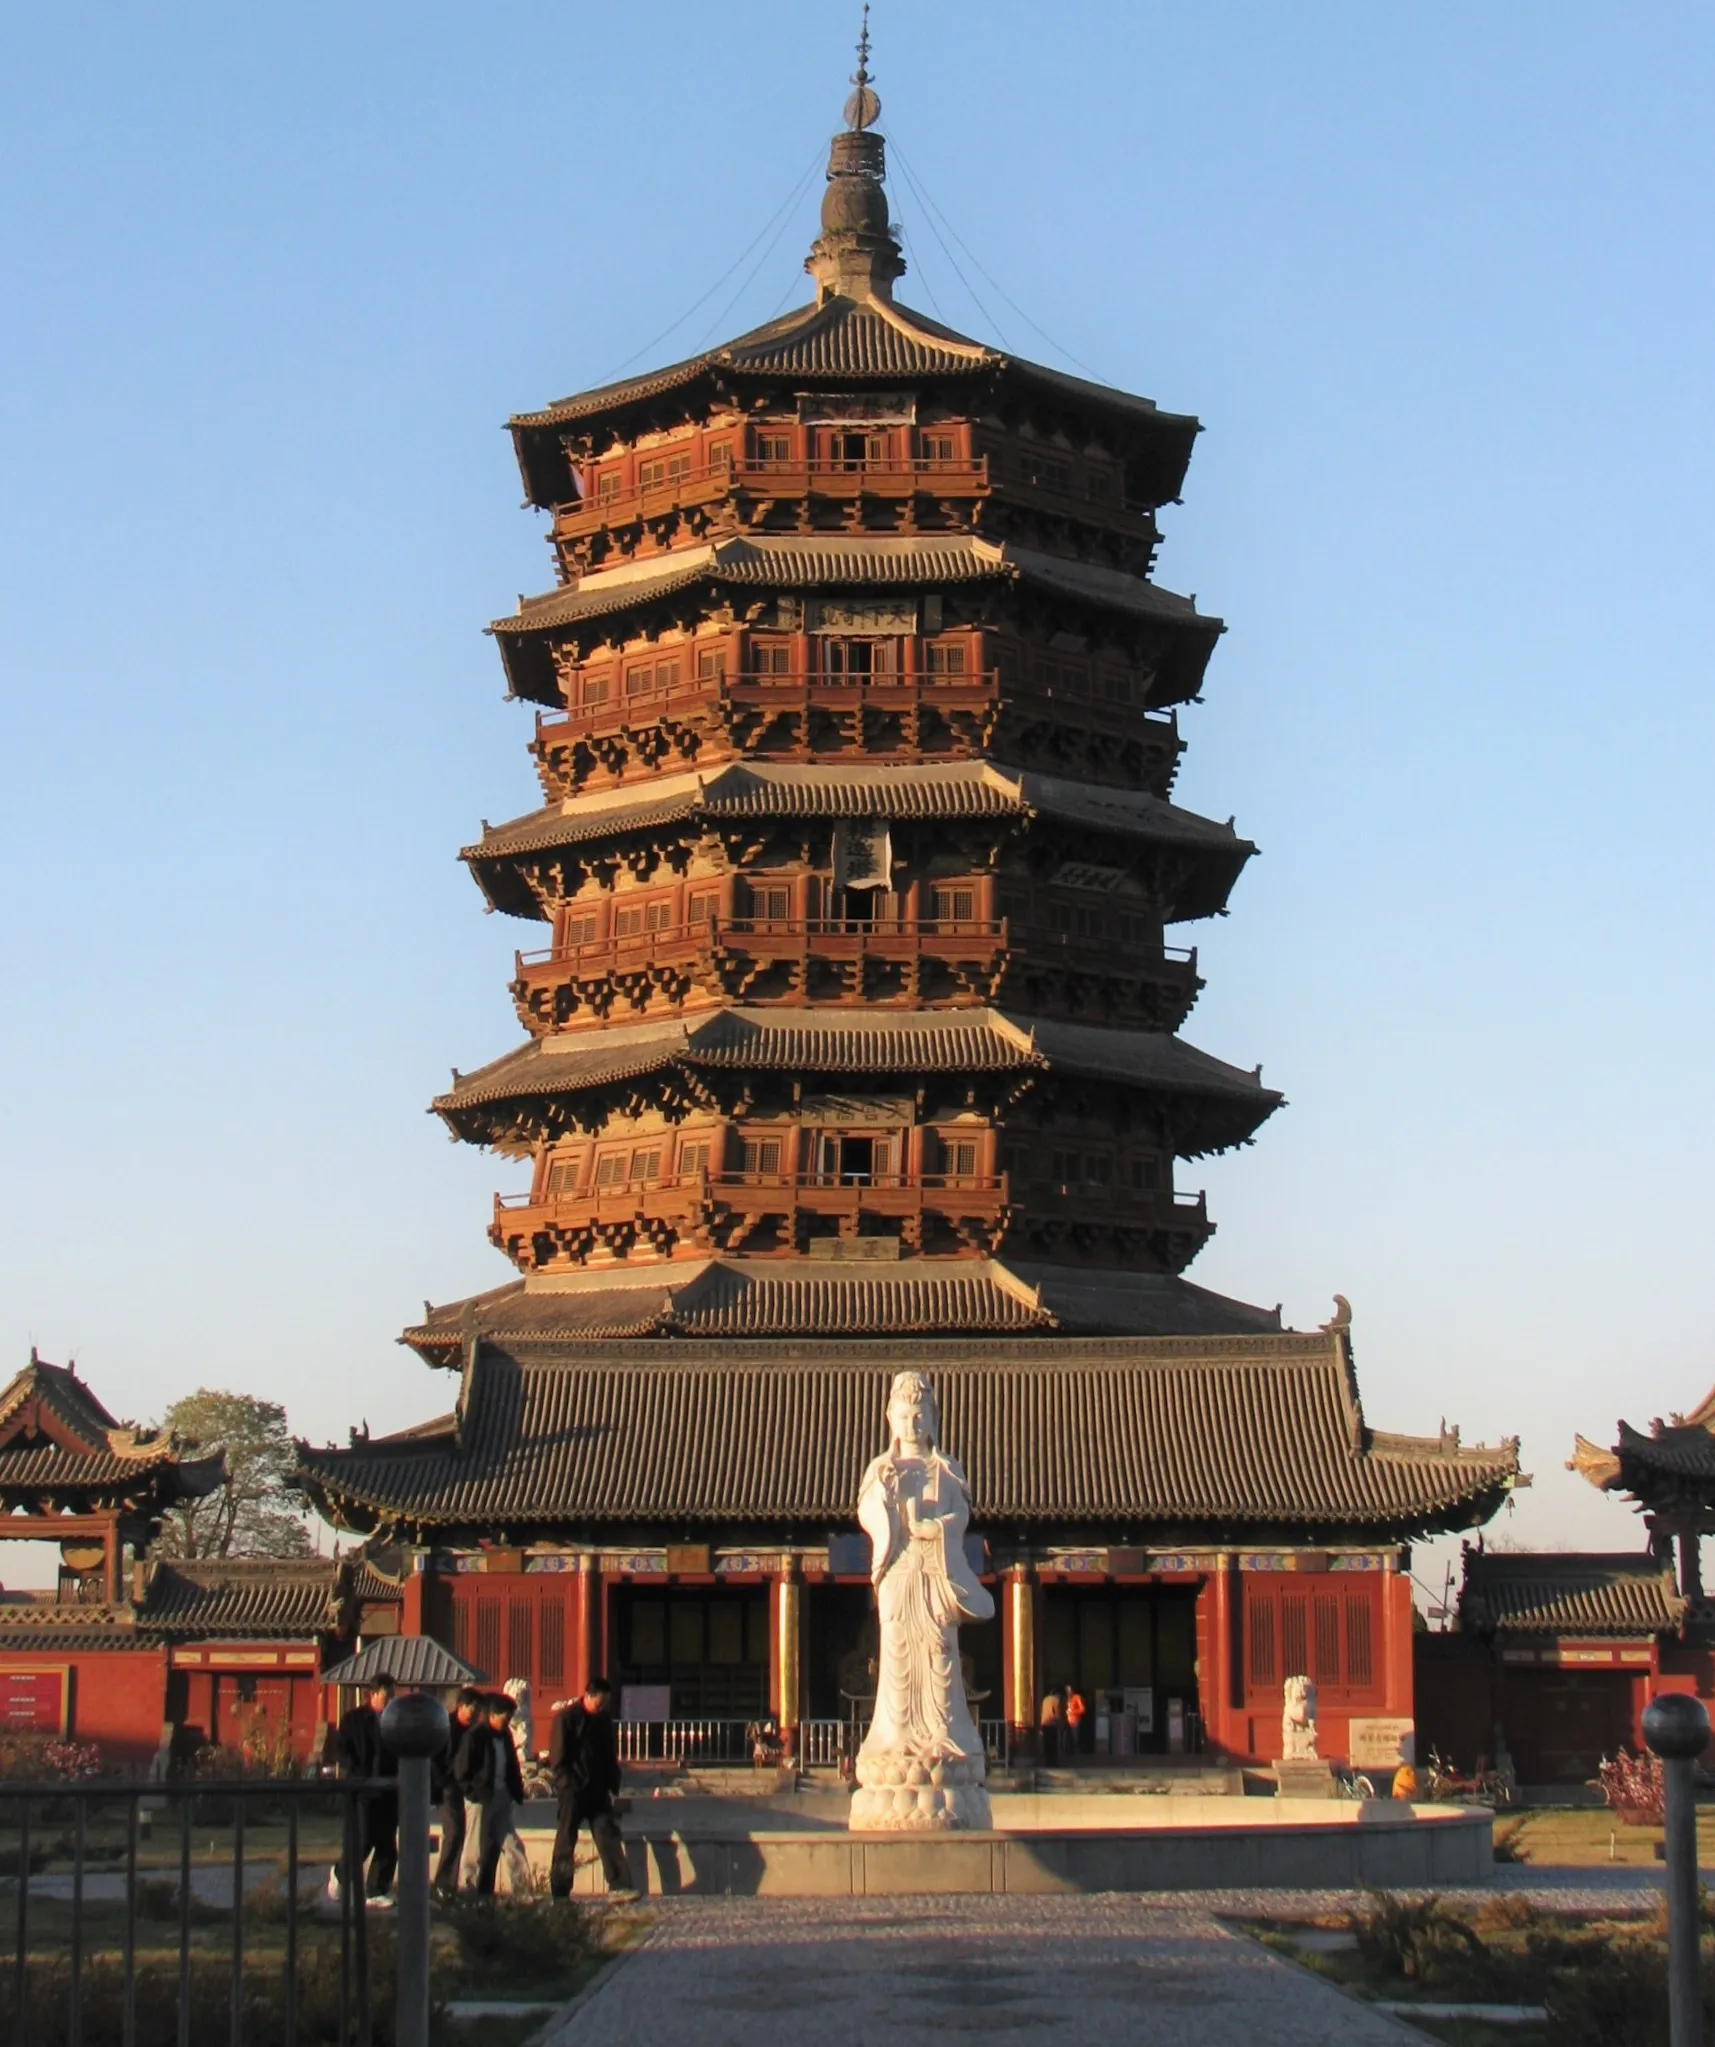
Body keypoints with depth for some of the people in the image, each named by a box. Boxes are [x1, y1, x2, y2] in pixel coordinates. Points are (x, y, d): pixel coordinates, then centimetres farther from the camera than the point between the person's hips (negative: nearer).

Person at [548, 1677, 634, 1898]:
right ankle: (560, 1894, 8)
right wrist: (568, 1787, -15)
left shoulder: (604, 1718, 10)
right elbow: (557, 1759, -9)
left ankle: (620, 1886, -8)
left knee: (609, 1838, -3)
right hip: (574, 1791, -5)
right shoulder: (566, 1718, -7)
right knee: (566, 1841, 1)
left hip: (598, 1790, 5)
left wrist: (613, 1787, 9)